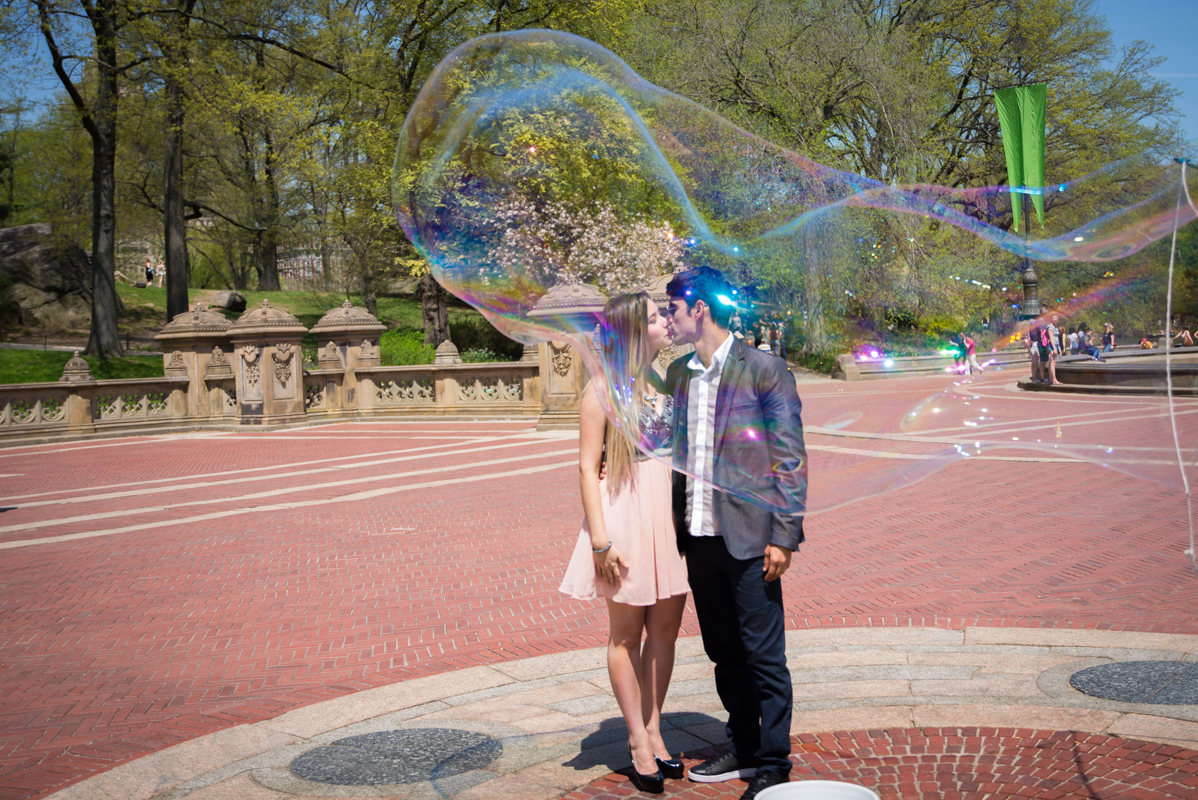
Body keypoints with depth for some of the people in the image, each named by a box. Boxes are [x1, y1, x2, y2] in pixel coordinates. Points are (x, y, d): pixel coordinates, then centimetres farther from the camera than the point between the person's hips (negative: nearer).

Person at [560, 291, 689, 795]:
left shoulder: (663, 382, 10)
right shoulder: (604, 388, -5)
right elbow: (588, 466, -7)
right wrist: (600, 540, -14)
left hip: (671, 512, 5)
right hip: (627, 512, -5)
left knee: (665, 628, 9)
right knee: (627, 632, 6)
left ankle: (653, 730, 21)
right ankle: (638, 743, 14)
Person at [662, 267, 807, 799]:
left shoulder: (763, 369, -8)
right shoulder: (678, 373, 11)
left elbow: (791, 457, -9)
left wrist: (784, 535, -13)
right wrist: (675, 521, 11)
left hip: (747, 536, -6)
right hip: (699, 535, 7)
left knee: (764, 657, 1)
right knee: (724, 653, 16)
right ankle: (743, 750, 30)